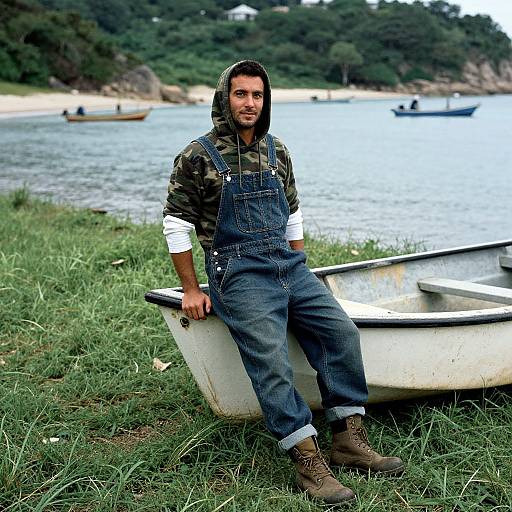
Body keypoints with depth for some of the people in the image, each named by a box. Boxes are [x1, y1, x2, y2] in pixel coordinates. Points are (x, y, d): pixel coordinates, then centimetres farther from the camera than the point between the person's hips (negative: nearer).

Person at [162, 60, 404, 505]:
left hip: (289, 266, 6)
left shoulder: (276, 151, 14)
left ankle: (349, 441, -5)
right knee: (270, 358, -23)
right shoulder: (198, 157, -3)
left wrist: (301, 272, 17)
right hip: (239, 275, -5)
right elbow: (176, 224, -1)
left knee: (342, 331, -12)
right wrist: (191, 291, -2)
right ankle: (309, 463, -19)